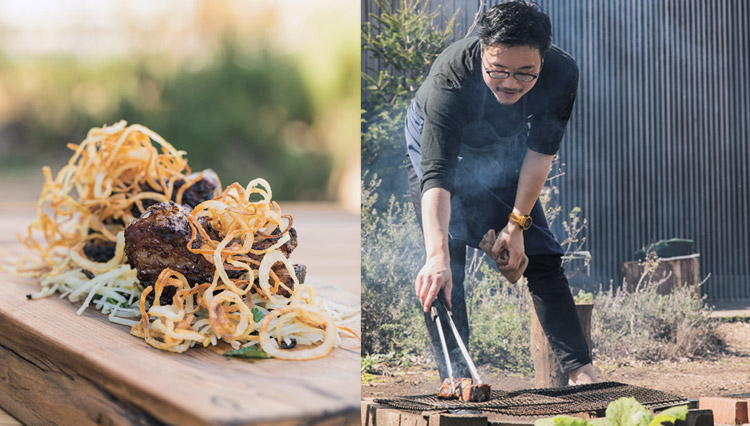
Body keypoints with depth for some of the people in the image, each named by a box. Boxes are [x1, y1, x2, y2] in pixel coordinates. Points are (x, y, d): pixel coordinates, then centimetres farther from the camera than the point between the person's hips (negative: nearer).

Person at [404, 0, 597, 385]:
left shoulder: (561, 73, -32)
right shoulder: (450, 78, -42)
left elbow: (541, 151, -17)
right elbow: (436, 175, -49)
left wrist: (517, 224, -19)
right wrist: (437, 257, -61)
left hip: (504, 152, 3)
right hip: (436, 145, -2)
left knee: (539, 254, -2)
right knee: (445, 267, -15)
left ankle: (580, 370, 3)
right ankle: (455, 376, -9)